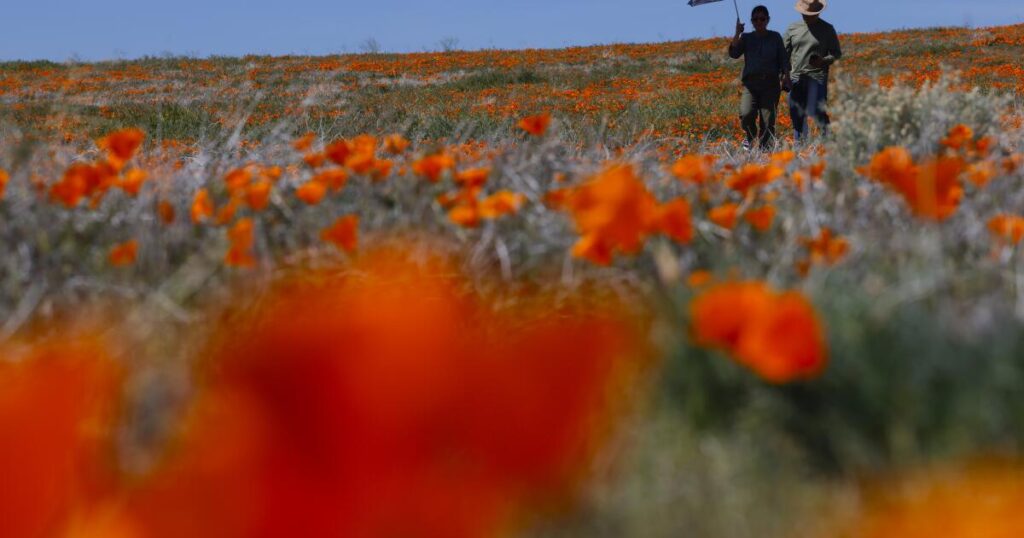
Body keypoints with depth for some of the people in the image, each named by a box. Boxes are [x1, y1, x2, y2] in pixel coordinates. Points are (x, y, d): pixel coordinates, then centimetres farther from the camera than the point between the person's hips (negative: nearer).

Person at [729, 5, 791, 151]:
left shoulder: (775, 37, 12)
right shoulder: (746, 38, 12)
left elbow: (784, 60, 11)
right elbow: (734, 54, -1)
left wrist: (786, 76, -4)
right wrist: (737, 34, -9)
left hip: (771, 84, 0)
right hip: (751, 83, 0)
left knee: (768, 119, -8)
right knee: (746, 114, -21)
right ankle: (750, 137, 7)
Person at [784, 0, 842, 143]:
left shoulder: (827, 29, 4)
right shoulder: (793, 28, 11)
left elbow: (837, 53, 6)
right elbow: (785, 53, 14)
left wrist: (824, 60, -14)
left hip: (817, 77, -3)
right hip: (797, 78, 3)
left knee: (815, 111, -15)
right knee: (797, 114, 3)